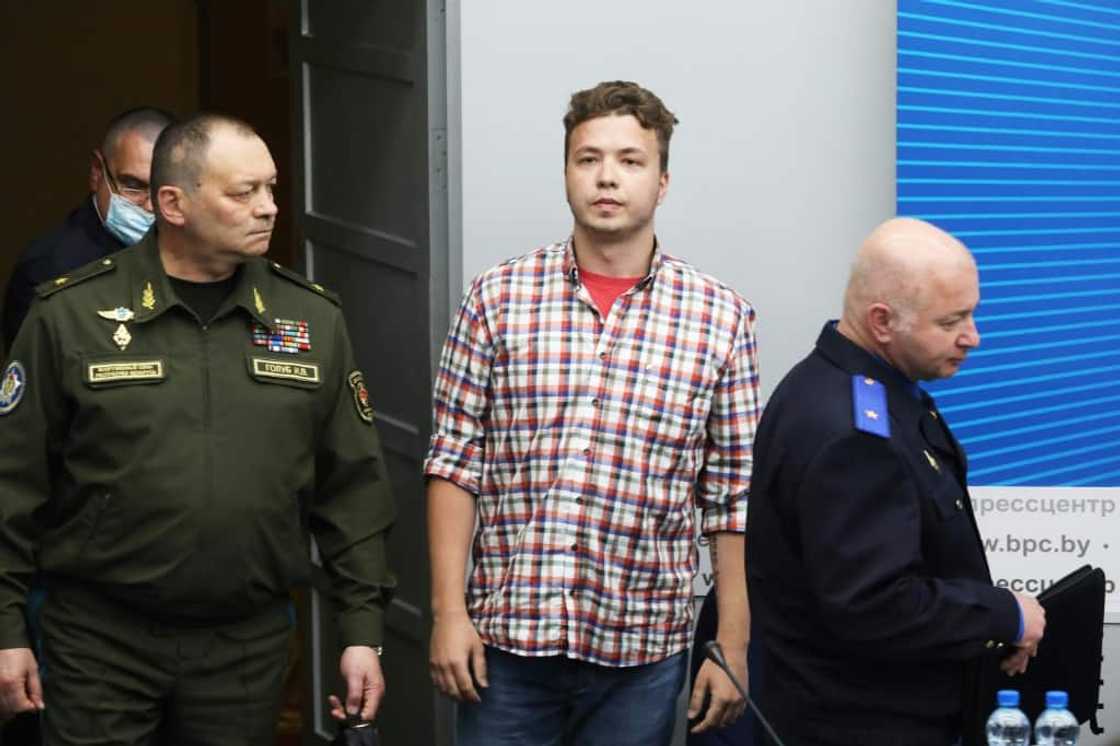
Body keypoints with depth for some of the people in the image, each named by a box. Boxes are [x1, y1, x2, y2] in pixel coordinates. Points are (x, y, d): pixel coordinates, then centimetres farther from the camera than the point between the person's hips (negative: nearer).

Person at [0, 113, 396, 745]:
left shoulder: (313, 318, 4)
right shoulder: (71, 314, -4)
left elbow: (352, 487, 8)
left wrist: (363, 629, 4)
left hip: (249, 645, 2)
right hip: (101, 639, -2)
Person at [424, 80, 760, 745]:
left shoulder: (720, 318, 1)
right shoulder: (497, 299, 1)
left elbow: (734, 502, 2)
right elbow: (456, 463, 2)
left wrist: (733, 649, 0)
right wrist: (449, 611, -4)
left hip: (642, 653, 0)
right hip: (506, 640, 0)